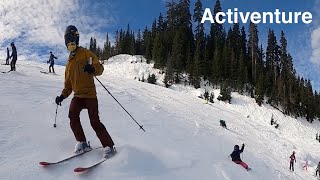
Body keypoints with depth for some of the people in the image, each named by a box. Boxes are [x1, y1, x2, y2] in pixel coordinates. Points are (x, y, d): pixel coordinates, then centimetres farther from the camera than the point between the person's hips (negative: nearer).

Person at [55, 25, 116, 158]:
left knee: (95, 122, -11)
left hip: (89, 93, -5)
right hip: (77, 95, 5)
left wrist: (93, 69, -33)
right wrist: (63, 95, 14)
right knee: (72, 115, -19)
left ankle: (109, 146, 1)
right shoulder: (69, 61, 22)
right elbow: (68, 82, 27)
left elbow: (99, 68, -11)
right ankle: (82, 142, -4)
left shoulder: (85, 53, 3)